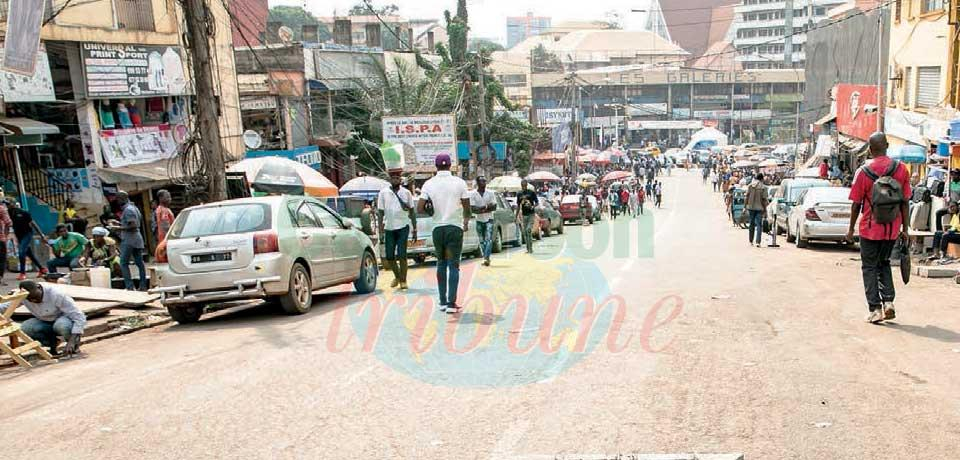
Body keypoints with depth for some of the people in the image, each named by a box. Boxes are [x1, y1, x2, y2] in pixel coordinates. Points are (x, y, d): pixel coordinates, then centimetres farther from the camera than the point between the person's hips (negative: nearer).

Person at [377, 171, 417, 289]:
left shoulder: (406, 193, 3)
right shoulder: (383, 193, 2)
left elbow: (412, 212, 8)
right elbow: (381, 213, 3)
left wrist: (414, 229, 4)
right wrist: (380, 231, -2)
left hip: (403, 227, -1)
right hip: (389, 228, 1)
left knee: (401, 255, -8)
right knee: (389, 256, 5)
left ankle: (403, 280, 4)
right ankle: (397, 276, 29)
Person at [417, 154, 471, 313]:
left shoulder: (429, 184, -2)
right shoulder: (459, 182, -5)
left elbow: (419, 209, -7)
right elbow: (467, 209, -2)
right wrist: (466, 221, 18)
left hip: (437, 227, 2)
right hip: (454, 227, -2)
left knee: (441, 263, 15)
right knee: (453, 265, 0)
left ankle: (443, 301, 17)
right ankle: (451, 303, -4)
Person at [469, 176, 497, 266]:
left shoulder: (490, 193, 0)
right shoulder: (472, 194, -5)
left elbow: (494, 207, -3)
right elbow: (472, 209, -10)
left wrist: (481, 210, -14)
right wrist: (486, 207, -18)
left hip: (489, 219, 0)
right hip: (479, 220, 1)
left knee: (489, 239, -13)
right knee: (482, 241, 7)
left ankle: (486, 258, -20)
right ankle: (485, 258, 18)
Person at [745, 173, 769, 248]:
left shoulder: (750, 185, -1)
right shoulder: (763, 187, -9)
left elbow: (747, 196, 1)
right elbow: (764, 199, -8)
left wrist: (745, 206, 8)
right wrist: (765, 208, 1)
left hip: (751, 207, 3)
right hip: (759, 208, -3)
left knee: (752, 224, 15)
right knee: (759, 225, -2)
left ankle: (751, 241, 22)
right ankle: (758, 242, -12)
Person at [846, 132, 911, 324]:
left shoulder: (863, 171, -11)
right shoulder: (901, 169, -3)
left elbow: (856, 204, -7)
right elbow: (905, 202, 1)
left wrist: (851, 229, 4)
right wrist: (904, 228, 10)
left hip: (870, 229, -3)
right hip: (892, 229, 3)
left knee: (869, 268, 8)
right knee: (884, 263, 22)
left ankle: (875, 309, 4)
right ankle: (888, 301, 9)